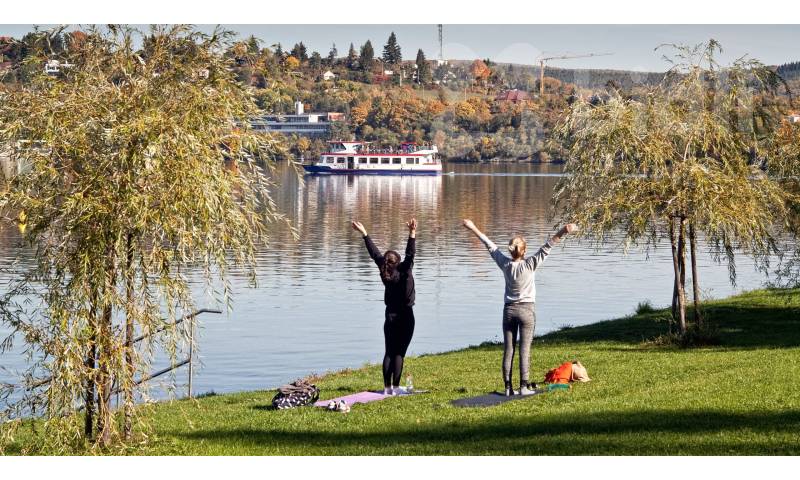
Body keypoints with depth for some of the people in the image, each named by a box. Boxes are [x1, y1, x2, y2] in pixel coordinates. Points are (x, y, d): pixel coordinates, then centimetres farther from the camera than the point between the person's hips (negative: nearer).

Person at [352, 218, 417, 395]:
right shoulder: (403, 272, -19)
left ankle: (387, 387, 7)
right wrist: (412, 233, -37)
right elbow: (410, 254, -30)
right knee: (399, 353, -4)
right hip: (405, 316, -5)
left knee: (389, 352, 10)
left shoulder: (384, 273, -7)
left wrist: (364, 233, 6)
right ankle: (395, 387, -6)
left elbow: (375, 253, -1)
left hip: (390, 316, 5)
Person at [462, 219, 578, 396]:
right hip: (527, 310, -3)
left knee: (508, 349, 4)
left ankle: (508, 387, 4)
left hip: (509, 310, 3)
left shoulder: (505, 264, -4)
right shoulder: (529, 264, -12)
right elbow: (546, 247, -17)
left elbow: (491, 246, 6)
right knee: (525, 349, -2)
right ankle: (524, 386, -4)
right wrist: (562, 232, -22)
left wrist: (474, 229, 14)